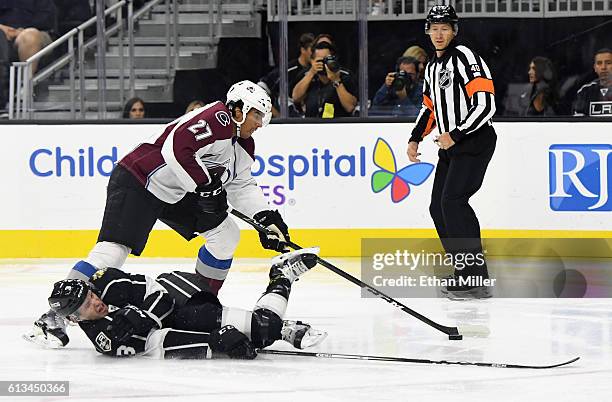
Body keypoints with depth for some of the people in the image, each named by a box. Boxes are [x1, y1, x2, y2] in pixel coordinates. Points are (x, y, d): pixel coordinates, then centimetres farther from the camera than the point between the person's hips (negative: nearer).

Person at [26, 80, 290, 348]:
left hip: (175, 194, 10)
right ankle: (54, 315, -26)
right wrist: (205, 185, -27)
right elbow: (176, 147, -32)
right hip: (137, 182, -10)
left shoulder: (242, 145, 11)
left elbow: (242, 186, 18)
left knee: (226, 234, 9)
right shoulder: (216, 118, -20)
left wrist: (266, 218, 3)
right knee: (116, 248, -23)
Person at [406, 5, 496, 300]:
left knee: (453, 201, -20)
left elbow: (485, 103, -20)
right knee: (438, 207, 7)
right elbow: (429, 107, 30)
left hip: (474, 141, -10)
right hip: (450, 146, 10)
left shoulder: (466, 58, -12)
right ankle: (464, 272, 15)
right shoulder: (432, 68, 18)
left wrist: (455, 135, -20)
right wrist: (416, 139, 16)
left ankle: (476, 280, -21)